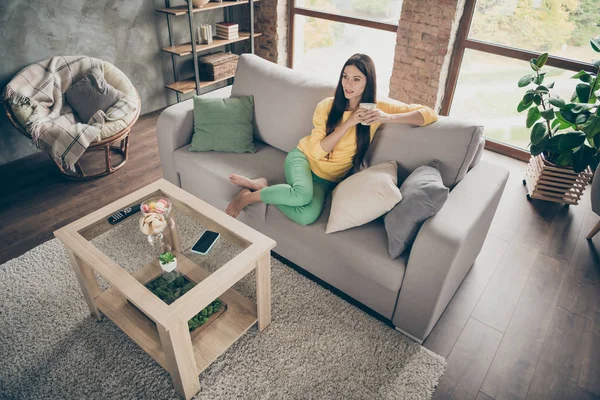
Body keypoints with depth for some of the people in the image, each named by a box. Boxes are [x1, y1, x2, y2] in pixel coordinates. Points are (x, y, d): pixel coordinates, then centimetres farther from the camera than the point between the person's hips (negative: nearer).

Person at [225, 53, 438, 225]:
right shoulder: (326, 106, -8)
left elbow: (430, 114, -11)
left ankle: (261, 187, -8)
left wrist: (387, 118, -26)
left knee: (307, 216, -31)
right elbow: (318, 150, -15)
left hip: (328, 178, 2)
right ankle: (248, 196, -12)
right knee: (302, 194, -38)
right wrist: (349, 123, -23)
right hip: (304, 157, -1)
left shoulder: (378, 107, -7)